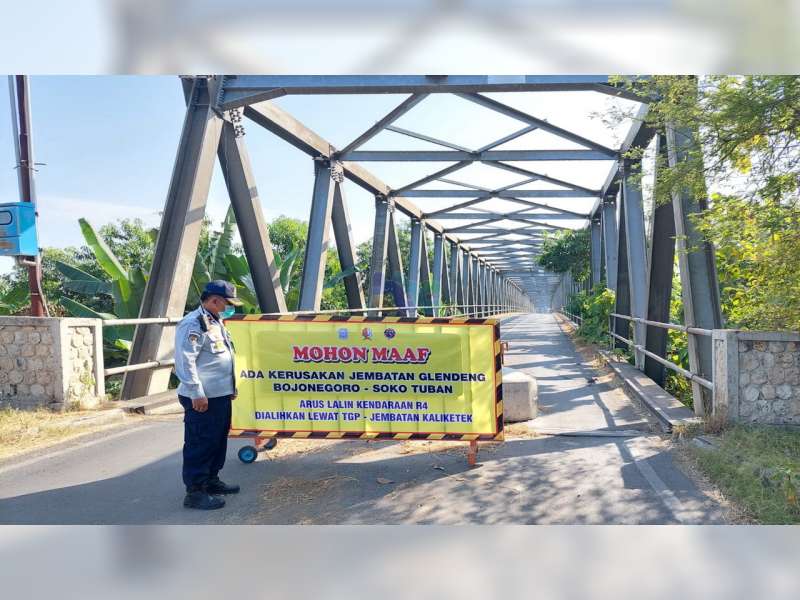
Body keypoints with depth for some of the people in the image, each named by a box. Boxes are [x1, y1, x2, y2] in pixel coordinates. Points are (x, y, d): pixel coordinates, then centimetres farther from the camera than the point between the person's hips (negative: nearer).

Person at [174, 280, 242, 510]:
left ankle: (212, 480, 30)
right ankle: (195, 491, 6)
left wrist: (230, 387, 23)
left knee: (218, 440, 17)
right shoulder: (193, 324, -16)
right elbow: (185, 361, -21)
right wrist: (197, 393, -23)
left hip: (220, 395, 10)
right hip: (203, 399, -10)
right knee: (200, 444, -3)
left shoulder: (216, 322, 16)